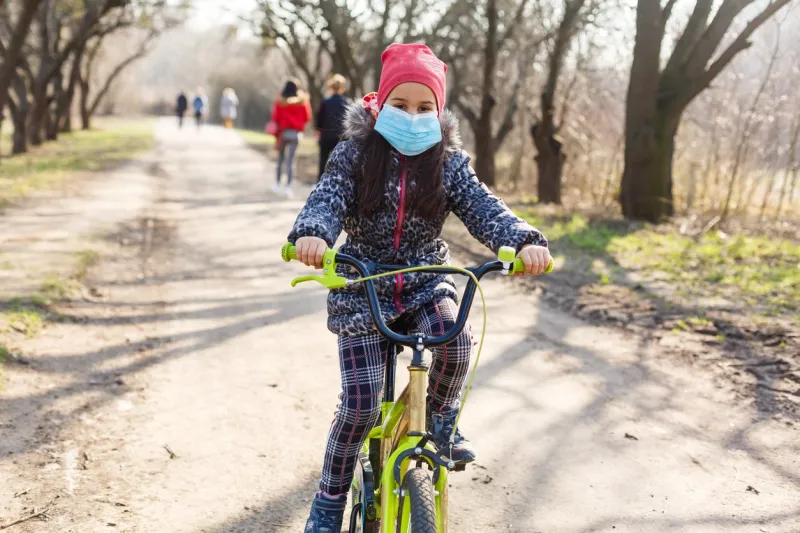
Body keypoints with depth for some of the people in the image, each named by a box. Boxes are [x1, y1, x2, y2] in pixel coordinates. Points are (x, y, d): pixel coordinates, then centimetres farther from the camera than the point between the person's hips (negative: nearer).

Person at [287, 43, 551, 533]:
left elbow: (483, 207, -12)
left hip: (424, 282, 1)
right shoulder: (356, 153, -5)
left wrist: (526, 241, -32)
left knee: (455, 338, -31)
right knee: (361, 402, -7)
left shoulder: (449, 161, -1)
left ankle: (441, 416, 2)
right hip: (362, 286, -1)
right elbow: (328, 198, -19)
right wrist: (311, 234, -42)